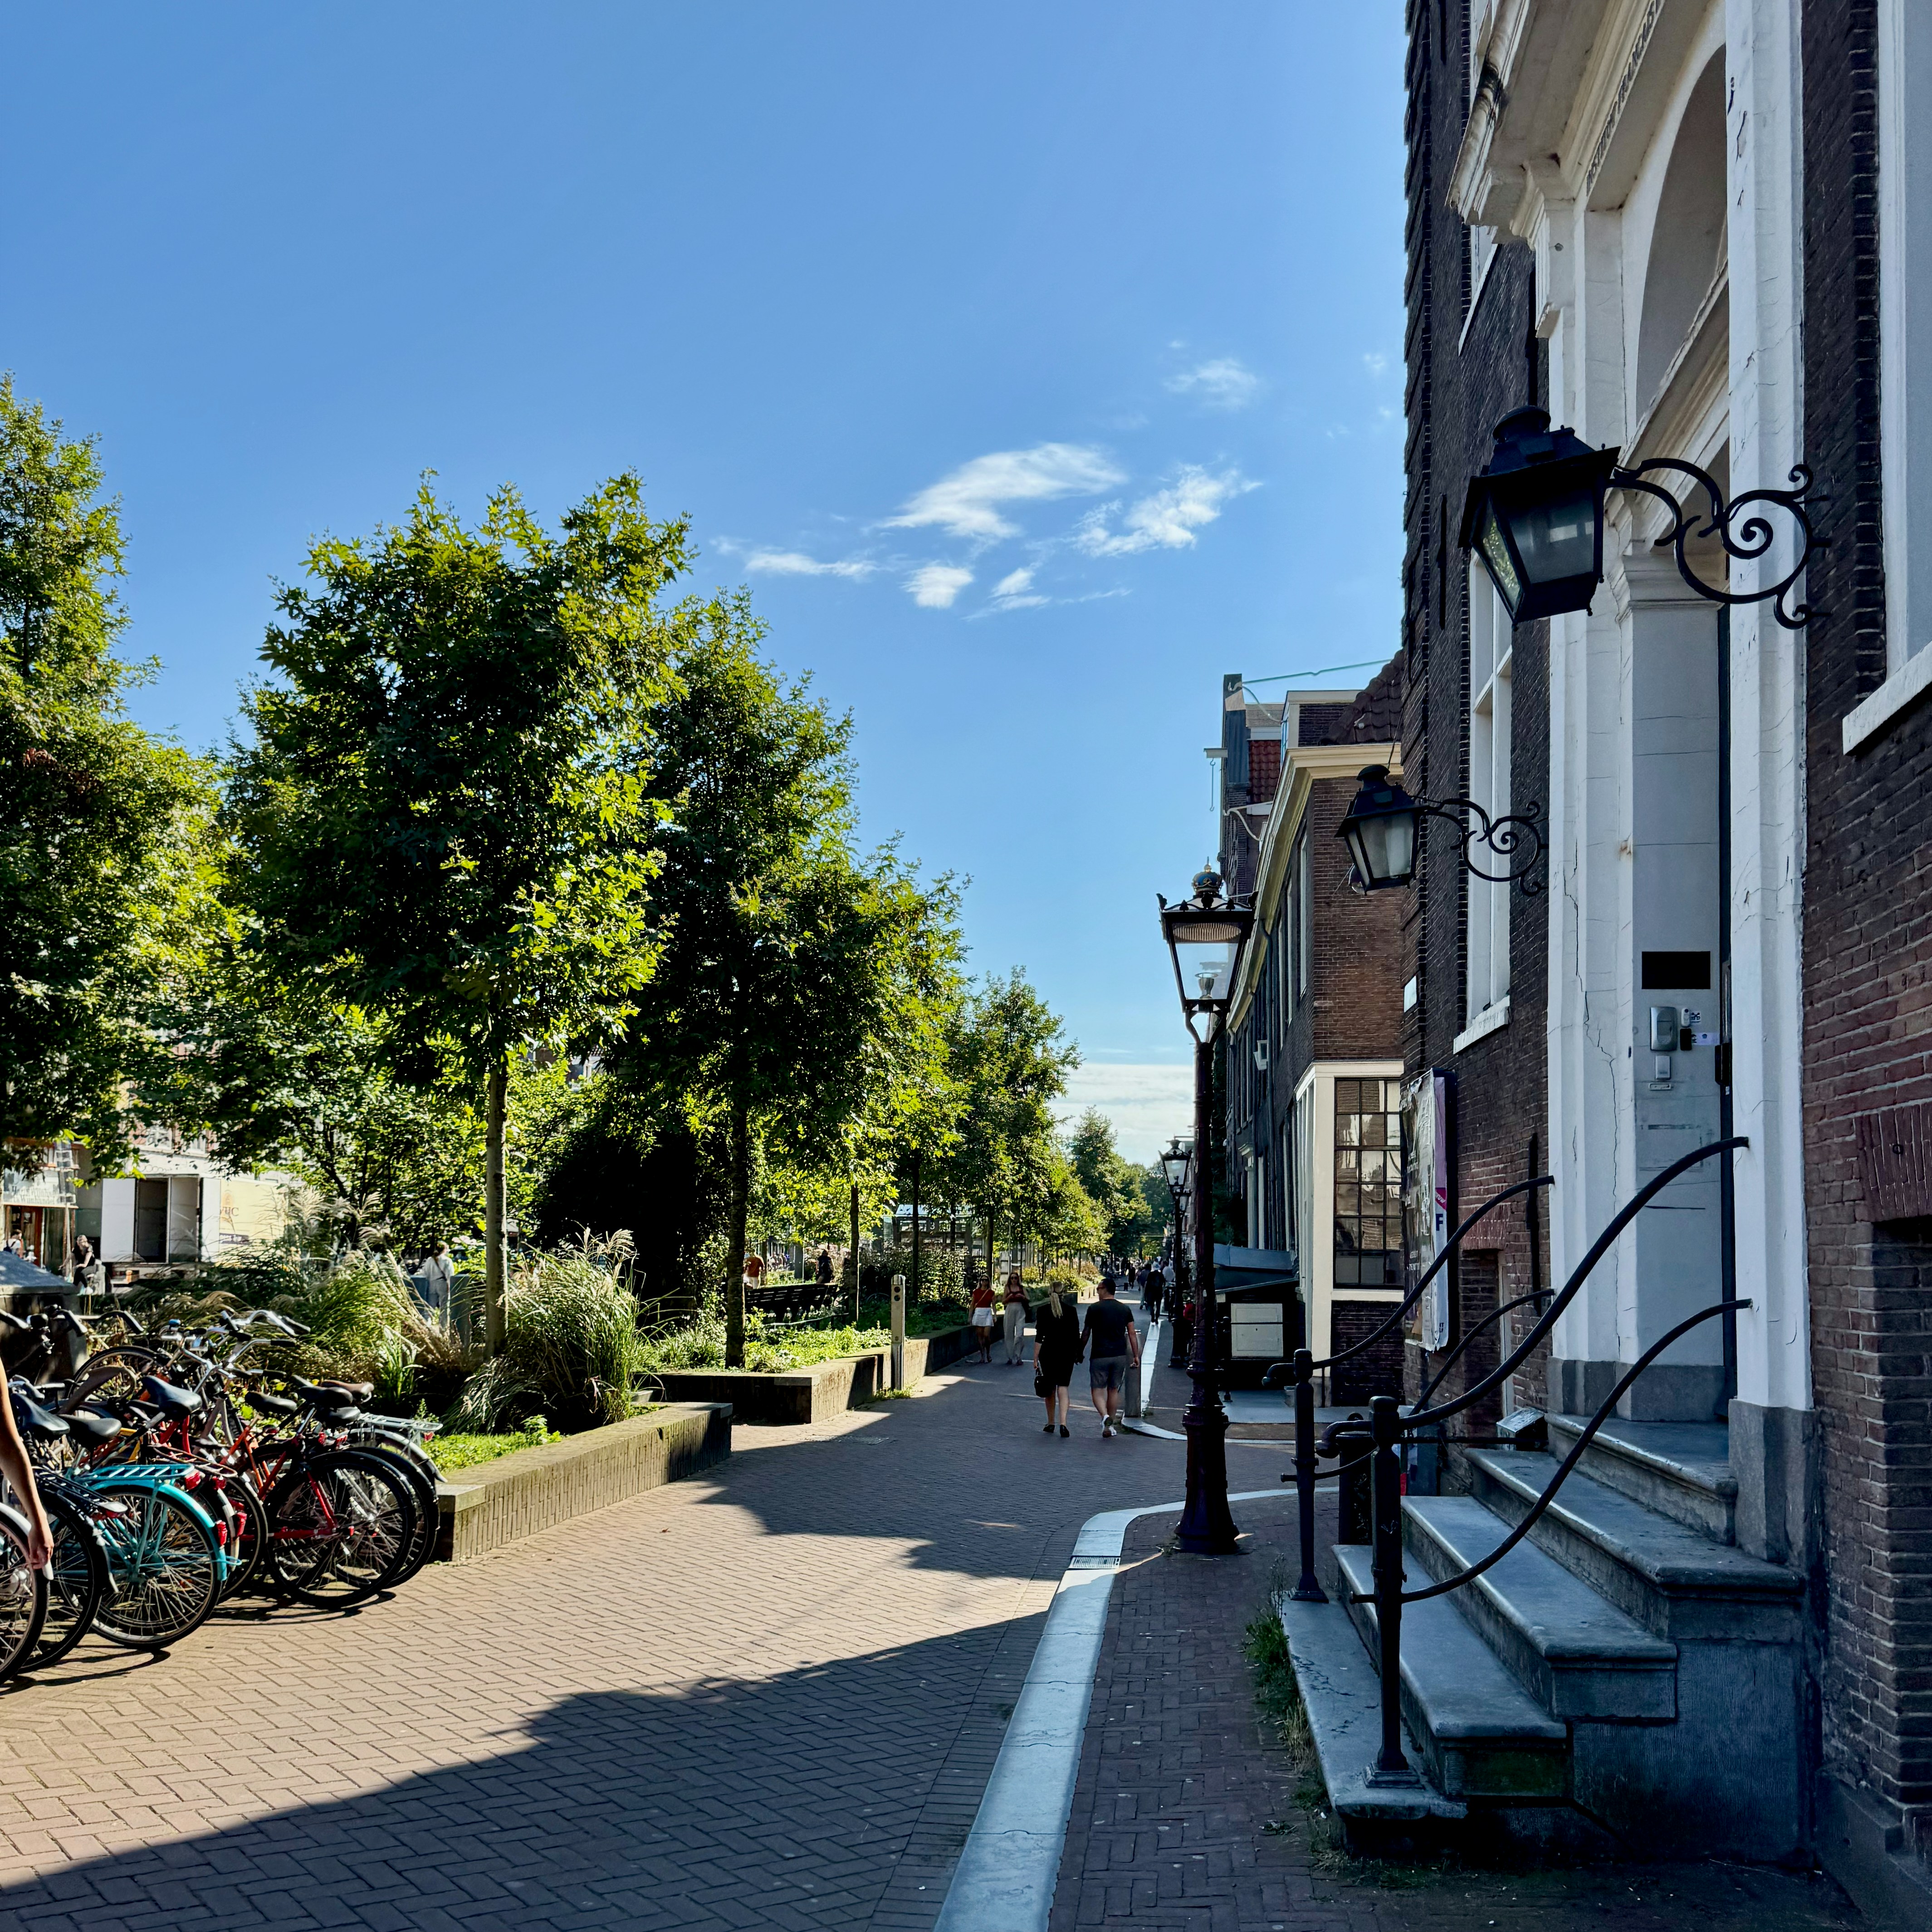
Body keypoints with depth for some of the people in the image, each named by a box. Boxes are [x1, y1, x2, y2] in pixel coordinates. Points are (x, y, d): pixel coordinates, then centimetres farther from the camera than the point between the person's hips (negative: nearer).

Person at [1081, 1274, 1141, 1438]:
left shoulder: (1094, 1309, -5)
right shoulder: (1125, 1309, 6)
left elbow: (1086, 1334, -1)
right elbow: (1132, 1334, 4)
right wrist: (1136, 1356, 8)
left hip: (1099, 1356, -4)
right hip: (1120, 1356, 4)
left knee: (1098, 1389, 2)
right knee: (1114, 1390, 14)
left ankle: (1105, 1416, -22)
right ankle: (1110, 1424, 16)